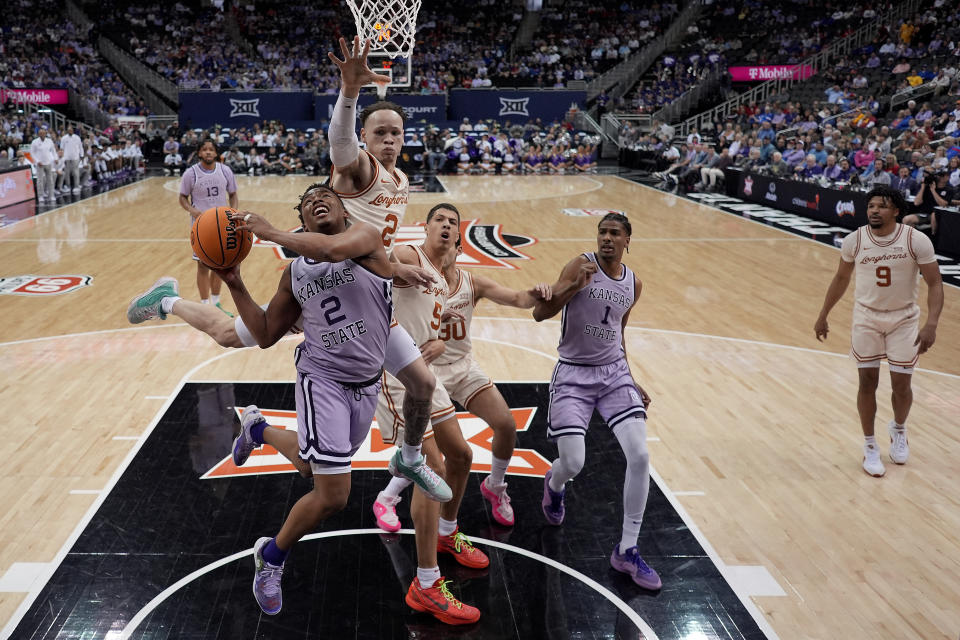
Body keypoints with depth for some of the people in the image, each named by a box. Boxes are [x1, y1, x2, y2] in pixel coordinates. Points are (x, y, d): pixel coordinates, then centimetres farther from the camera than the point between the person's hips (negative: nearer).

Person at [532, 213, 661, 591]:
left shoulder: (633, 284, 7)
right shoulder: (581, 265, -9)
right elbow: (540, 313, -17)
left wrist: (631, 381, 17)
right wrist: (575, 286, -31)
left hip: (614, 371, 4)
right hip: (573, 374, -4)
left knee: (640, 456, -12)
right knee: (572, 463, -10)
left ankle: (626, 551, 2)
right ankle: (553, 485, 33)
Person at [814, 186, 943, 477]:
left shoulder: (917, 241, -18)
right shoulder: (853, 240, -11)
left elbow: (934, 284, -13)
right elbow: (841, 278, 5)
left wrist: (931, 324, -26)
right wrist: (823, 316, 9)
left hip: (904, 320, -1)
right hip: (866, 317, 1)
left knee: (901, 385, 5)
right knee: (867, 382, 2)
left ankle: (898, 429, 37)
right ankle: (870, 445, 18)